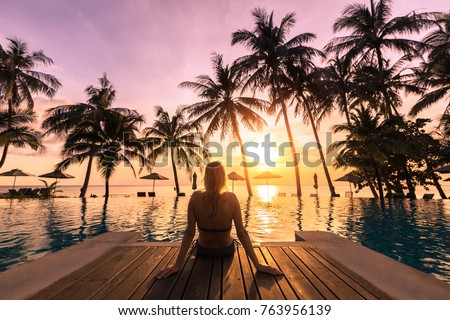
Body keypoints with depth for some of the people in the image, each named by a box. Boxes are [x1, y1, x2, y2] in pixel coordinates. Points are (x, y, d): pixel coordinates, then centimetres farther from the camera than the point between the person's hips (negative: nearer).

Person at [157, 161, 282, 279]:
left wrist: (178, 264, -13)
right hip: (227, 250, 0)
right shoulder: (231, 198, -26)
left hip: (203, 251, 1)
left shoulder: (196, 197, -24)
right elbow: (241, 232, -24)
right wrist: (258, 264, -16)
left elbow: (189, 232, -22)